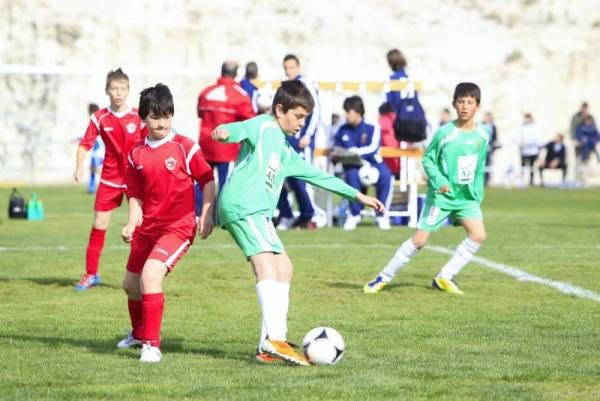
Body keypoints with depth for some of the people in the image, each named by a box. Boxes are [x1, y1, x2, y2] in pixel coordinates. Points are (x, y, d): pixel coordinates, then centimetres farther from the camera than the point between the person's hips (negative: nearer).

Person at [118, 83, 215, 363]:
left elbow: (207, 181, -1)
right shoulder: (137, 155, 4)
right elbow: (136, 195, 10)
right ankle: (139, 334, 47)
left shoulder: (185, 147, -9)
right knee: (130, 284, 18)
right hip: (148, 227, 6)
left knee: (151, 274, -27)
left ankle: (152, 345, -20)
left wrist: (207, 215, -8)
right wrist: (132, 224, -4)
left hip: (179, 227, -6)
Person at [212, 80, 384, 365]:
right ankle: (274, 339, -34)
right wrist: (224, 132, -43)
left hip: (257, 213, 10)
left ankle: (268, 347, 5)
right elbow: (241, 129, -19)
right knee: (267, 264, -21)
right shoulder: (263, 126, 3)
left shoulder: (287, 153, 30)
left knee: (284, 267, 9)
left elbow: (319, 176, 36)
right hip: (243, 205, -10)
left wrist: (358, 196, 37)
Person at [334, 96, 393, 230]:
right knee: (352, 174, -36)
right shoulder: (343, 131, 7)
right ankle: (354, 214, -22)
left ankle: (382, 215, -19)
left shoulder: (372, 128, -3)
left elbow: (373, 148, -15)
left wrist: (353, 152, -24)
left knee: (386, 176, -34)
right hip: (354, 165, 1)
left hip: (373, 164, -1)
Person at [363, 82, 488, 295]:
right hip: (441, 195, -4)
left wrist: (478, 193, 11)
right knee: (419, 239, -4)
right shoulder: (445, 133, -15)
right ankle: (384, 277, 11)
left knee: (478, 235, -14)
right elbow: (427, 159, -7)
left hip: (467, 196, 4)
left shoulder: (483, 135, -2)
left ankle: (445, 278, -1)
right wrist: (438, 180, -20)